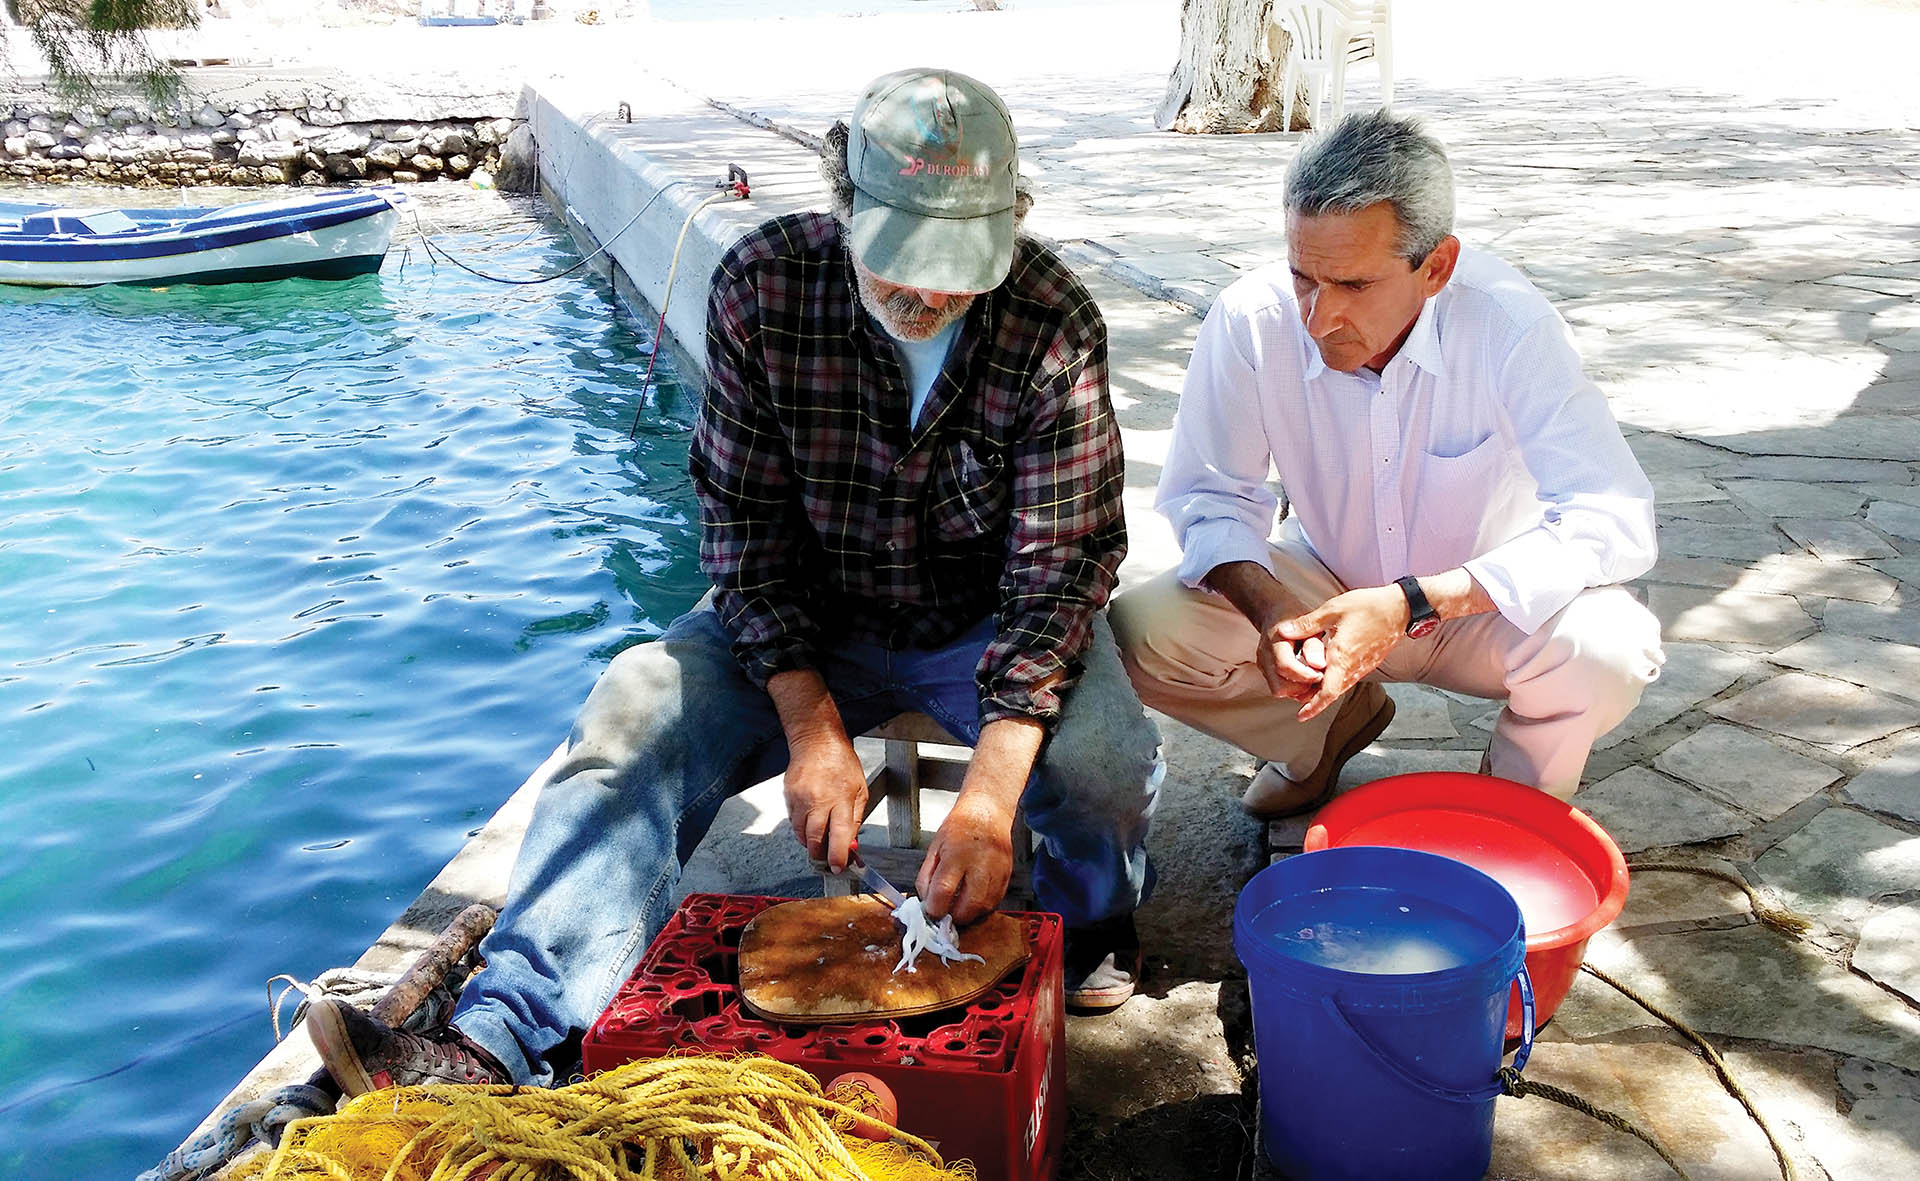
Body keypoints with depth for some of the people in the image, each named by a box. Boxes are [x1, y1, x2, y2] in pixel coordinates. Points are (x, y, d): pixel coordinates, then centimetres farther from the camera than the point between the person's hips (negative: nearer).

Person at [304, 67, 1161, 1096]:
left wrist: (989, 797, -33)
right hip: (806, 619, 2)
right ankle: (503, 1047, -25)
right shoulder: (764, 284, -15)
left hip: (993, 617, -1)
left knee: (1103, 766, -29)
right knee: (632, 722, -22)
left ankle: (1092, 922, 7)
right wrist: (813, 727, -22)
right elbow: (744, 521, -12)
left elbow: (1060, 568, -21)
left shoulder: (1054, 327, -19)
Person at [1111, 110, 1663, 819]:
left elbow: (1615, 521, -30)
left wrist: (1411, 602, -40)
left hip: (1490, 602, -2)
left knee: (1610, 649, -33)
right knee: (1136, 634, -19)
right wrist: (1269, 609, -33)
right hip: (1329, 589, 2)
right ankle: (1333, 719, 12)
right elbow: (1209, 495, -11)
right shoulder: (1250, 322, -22)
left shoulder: (1509, 327, -28)